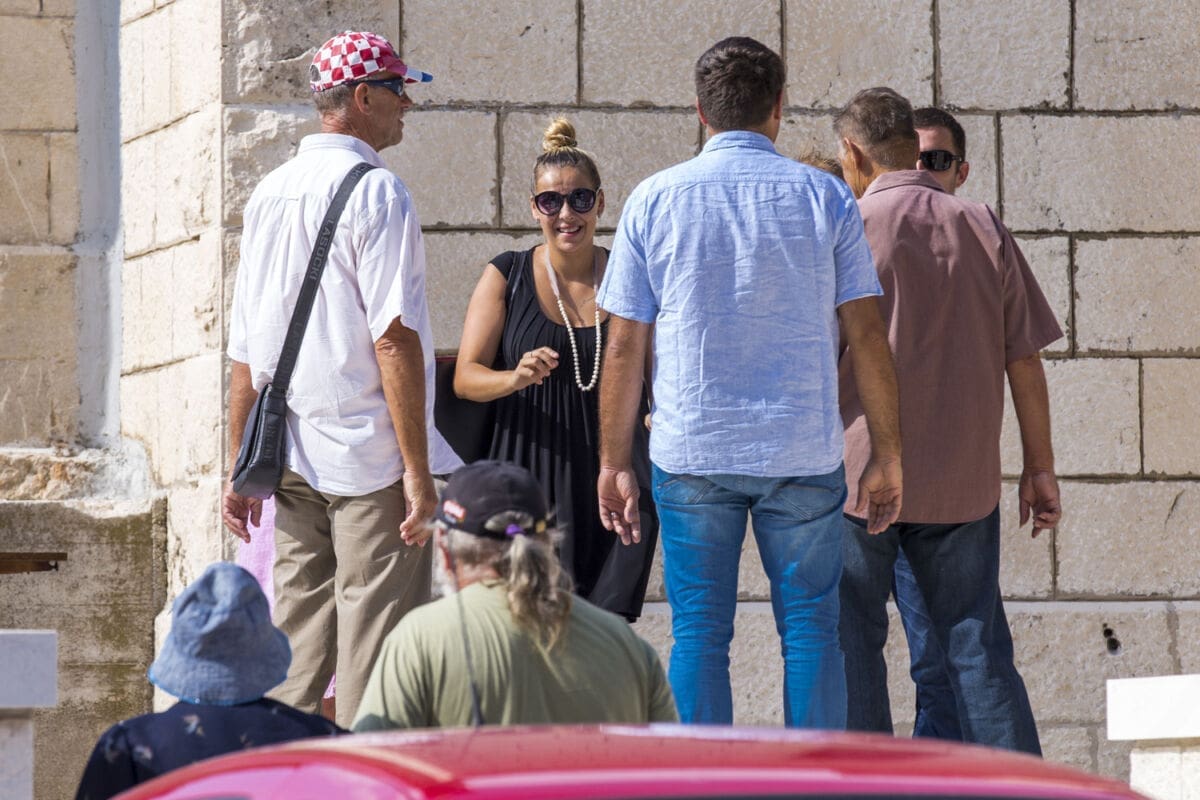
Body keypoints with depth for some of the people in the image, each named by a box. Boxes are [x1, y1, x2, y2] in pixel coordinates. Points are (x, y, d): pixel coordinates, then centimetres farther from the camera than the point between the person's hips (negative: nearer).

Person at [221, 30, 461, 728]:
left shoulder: (269, 195, 12)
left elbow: (245, 349, 15)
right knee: (376, 646, -5)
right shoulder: (377, 193, -10)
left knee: (297, 646, 10)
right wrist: (418, 471, -17)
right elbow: (393, 338, -17)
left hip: (291, 458, 7)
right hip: (372, 459, -7)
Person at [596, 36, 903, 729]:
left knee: (699, 636, 4)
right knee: (811, 631, 6)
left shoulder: (655, 201, 2)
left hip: (689, 455, 0)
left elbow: (624, 347, 2)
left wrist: (615, 461, 9)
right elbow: (868, 335, 0)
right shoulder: (825, 198, 1)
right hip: (804, 455, 0)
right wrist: (888, 456, 6)